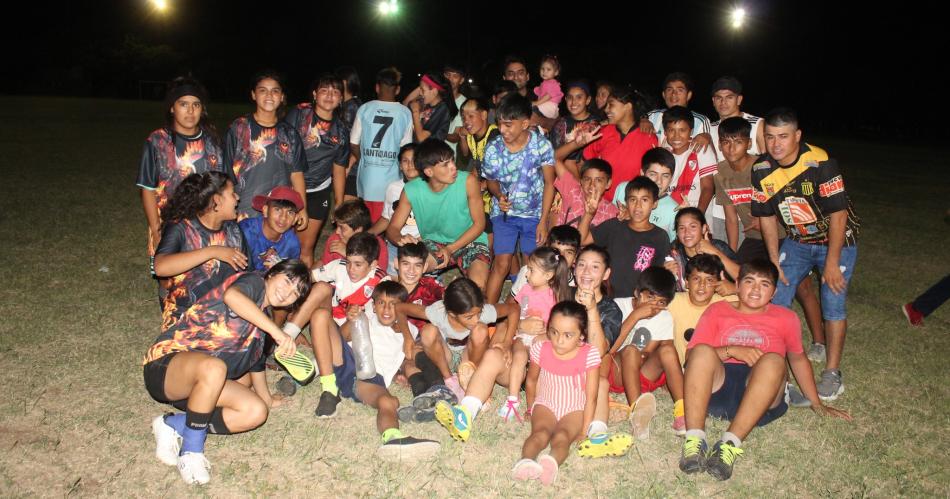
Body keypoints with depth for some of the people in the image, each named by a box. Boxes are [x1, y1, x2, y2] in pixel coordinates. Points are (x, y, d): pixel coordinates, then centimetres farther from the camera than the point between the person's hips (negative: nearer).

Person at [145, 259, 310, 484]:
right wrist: (277, 331, -35)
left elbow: (255, 360, 30)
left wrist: (267, 398, 40)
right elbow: (231, 295, -34)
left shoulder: (263, 318, 16)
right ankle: (191, 451, -21)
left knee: (257, 412, -11)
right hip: (165, 365, -8)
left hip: (198, 383, 8)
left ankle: (174, 424, -3)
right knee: (214, 367, -39)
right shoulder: (253, 282, -8)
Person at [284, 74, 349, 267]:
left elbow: (339, 166, 12)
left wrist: (339, 202, 13)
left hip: (318, 192, 2)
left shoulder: (341, 130, 5)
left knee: (306, 249, 7)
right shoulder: (298, 114, -6)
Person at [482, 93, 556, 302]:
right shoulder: (493, 149, -12)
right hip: (504, 213, 0)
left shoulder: (542, 145, -16)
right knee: (501, 264, -7)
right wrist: (499, 196, -16)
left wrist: (543, 221, -9)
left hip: (534, 214, 0)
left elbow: (549, 183, -7)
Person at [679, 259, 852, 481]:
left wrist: (817, 405, 27)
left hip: (760, 399, 0)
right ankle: (694, 440, -40)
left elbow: (798, 358, 29)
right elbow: (692, 354, 7)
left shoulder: (785, 318, 21)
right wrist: (731, 350, -8)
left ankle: (730, 444, -40)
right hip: (716, 386, 0)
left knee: (773, 360, -32)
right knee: (702, 351, -31)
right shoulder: (717, 310, 18)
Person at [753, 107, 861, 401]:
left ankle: (832, 372, 8)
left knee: (833, 304, -7)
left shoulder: (820, 163, -27)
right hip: (797, 241, 5)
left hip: (837, 239, -4)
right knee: (775, 297, -2)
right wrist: (774, 262, -3)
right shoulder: (761, 169, -12)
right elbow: (767, 217, -2)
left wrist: (832, 263, -22)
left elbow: (838, 214, -23)